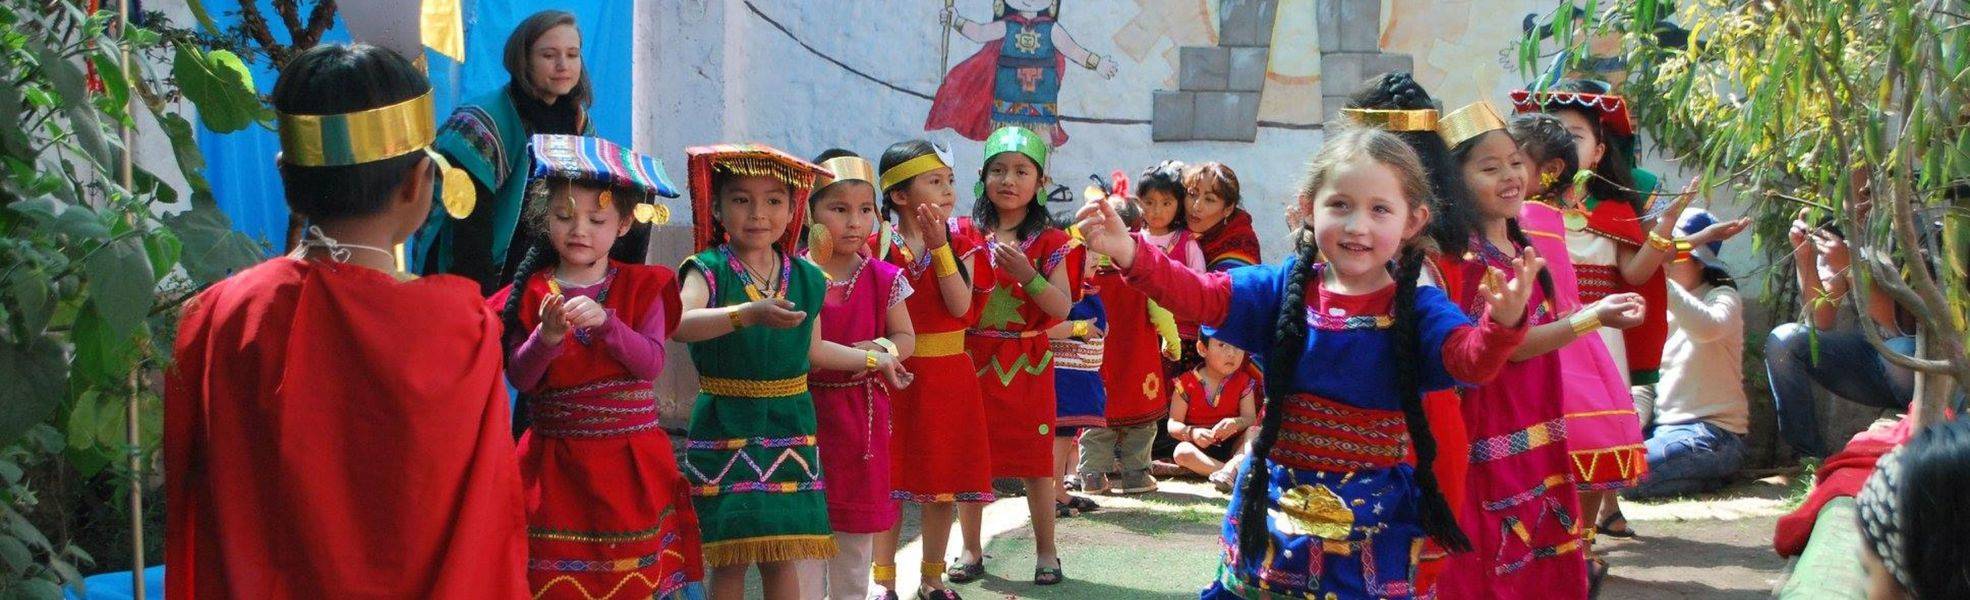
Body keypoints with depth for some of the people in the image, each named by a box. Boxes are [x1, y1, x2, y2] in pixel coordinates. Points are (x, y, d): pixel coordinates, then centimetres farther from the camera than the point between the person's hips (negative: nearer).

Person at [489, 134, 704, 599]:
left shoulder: (642, 287, 4)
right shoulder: (531, 294, 4)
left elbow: (651, 364, -9)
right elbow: (519, 378, -3)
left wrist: (604, 321, -23)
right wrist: (547, 336, -21)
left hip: (631, 464, 0)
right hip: (555, 465, 0)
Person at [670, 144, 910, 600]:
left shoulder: (806, 278, 6)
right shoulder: (709, 270, -8)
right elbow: (680, 324, -29)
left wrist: (873, 360, 29)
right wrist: (749, 314, -40)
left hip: (788, 426, 4)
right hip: (725, 427, -3)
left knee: (781, 555, 5)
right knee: (730, 557, -3)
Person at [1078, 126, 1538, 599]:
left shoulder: (1419, 310, -7)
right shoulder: (1285, 288, 0)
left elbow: (1470, 357, -23)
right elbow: (1200, 295, -7)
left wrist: (1503, 324, -47)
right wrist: (1130, 254, -24)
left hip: (1375, 519, -2)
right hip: (1276, 505, 2)